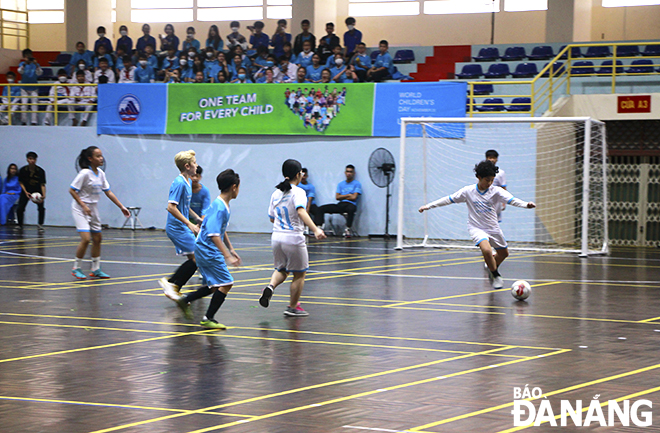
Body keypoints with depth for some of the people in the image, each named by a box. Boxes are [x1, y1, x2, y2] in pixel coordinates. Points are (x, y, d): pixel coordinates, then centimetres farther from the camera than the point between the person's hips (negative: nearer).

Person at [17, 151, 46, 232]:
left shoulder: (40, 171, -18)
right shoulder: (23, 170, -14)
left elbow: (42, 185, -17)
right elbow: (21, 183, -4)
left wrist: (43, 195, -32)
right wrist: (26, 192, -19)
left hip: (38, 191, -1)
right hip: (26, 190, 1)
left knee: (41, 207, -21)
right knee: (20, 209, -10)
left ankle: (40, 225, -4)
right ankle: (20, 225, 15)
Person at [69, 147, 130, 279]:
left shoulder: (100, 173, 3)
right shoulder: (85, 173, -18)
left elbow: (108, 192, 10)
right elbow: (72, 190, -17)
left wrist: (121, 207, 7)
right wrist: (84, 206, -22)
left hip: (93, 208, 8)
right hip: (80, 208, -8)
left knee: (97, 238, 10)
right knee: (86, 238, -17)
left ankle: (96, 269, 20)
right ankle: (76, 268, -1)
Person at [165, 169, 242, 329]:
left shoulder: (224, 206, 11)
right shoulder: (219, 207, -21)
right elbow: (214, 234, -28)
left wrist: (231, 250, 26)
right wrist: (227, 256, -30)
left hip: (206, 250, 10)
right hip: (209, 251, -10)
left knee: (214, 286, 17)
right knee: (226, 283, -9)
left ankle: (185, 300, 25)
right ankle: (208, 319, -5)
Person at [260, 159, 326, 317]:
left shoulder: (276, 193, 9)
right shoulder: (298, 192, -11)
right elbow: (301, 211, -28)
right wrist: (315, 229, -38)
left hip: (277, 237, 6)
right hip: (293, 238, -6)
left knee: (281, 270, 23)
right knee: (299, 274, 11)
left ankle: (270, 287, -6)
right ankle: (293, 307, 16)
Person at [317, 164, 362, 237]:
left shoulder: (357, 184, 5)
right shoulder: (341, 184, 20)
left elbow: (354, 197, -6)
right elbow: (337, 197, 9)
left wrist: (343, 196, 5)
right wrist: (348, 195, 0)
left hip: (351, 204, -5)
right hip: (340, 204, 5)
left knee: (351, 209, -44)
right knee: (321, 209, -9)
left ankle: (348, 229, -35)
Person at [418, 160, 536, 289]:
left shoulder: (496, 191, -9)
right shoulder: (468, 191, -9)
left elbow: (512, 200, -21)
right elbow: (449, 199, -2)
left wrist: (526, 205, -40)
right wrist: (428, 206, -3)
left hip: (493, 228, 3)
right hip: (476, 228, -3)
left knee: (504, 253, 16)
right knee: (486, 249, -28)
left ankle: (491, 267, 49)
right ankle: (496, 276, -6)